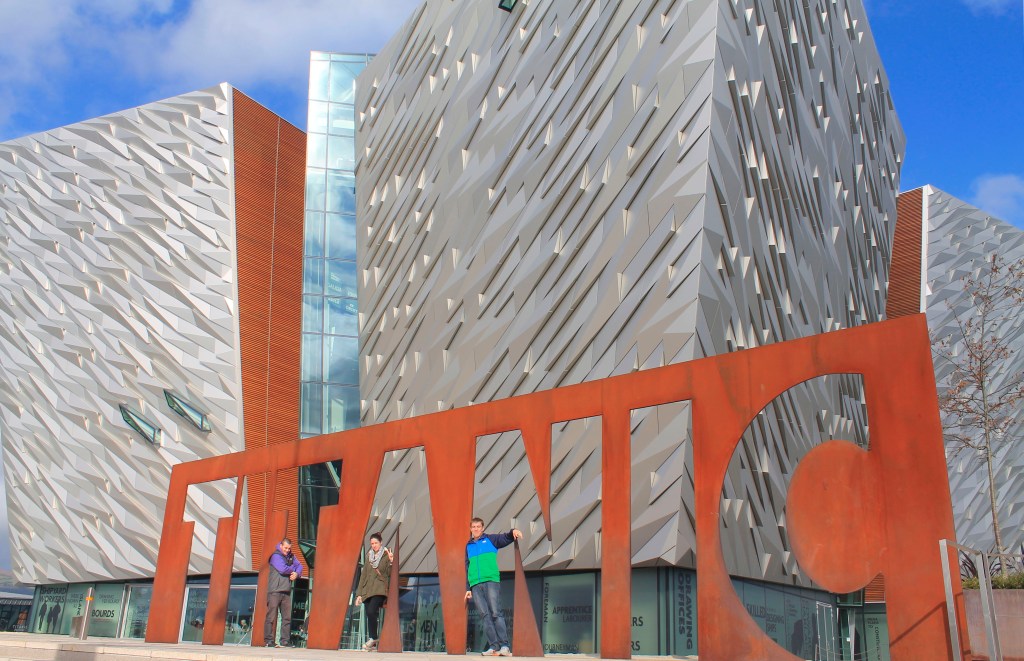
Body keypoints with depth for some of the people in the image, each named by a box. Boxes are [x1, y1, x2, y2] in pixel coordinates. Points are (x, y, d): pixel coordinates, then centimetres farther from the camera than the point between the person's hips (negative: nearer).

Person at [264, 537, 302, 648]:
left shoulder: (291, 556, 16)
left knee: (287, 617, 5)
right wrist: (293, 569, 0)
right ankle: (268, 641, -2)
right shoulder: (275, 556, -6)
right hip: (275, 591, -7)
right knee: (271, 617, -7)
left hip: (286, 592, 7)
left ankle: (285, 641, 9)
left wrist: (296, 573, -5)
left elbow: (299, 566, 17)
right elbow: (282, 569, -19)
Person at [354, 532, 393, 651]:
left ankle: (373, 639, -13)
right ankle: (372, 643, 5)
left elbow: (389, 574, -4)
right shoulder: (369, 556, 18)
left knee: (371, 611, -24)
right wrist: (359, 594, 13)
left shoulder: (387, 556, 4)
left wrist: (391, 562, -21)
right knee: (370, 614, -2)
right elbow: (363, 575, 18)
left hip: (380, 589, -5)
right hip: (367, 590, 5)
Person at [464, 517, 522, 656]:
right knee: (485, 615, -4)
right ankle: (493, 646, -6)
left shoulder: (491, 539, 12)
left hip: (491, 581, -3)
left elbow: (505, 538, -3)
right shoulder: (468, 546, 22)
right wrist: (467, 588, 14)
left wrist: (513, 532, -26)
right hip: (475, 584, 3)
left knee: (495, 612, -13)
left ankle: (504, 645, -15)